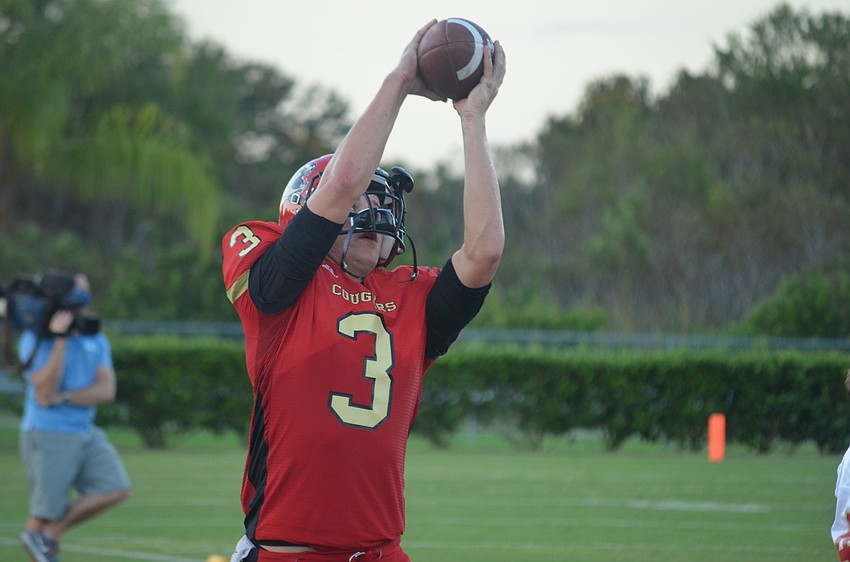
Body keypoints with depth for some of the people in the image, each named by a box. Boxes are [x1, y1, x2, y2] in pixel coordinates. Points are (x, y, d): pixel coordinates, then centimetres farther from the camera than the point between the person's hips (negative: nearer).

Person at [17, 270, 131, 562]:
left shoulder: (96, 341, 8)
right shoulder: (35, 339, -9)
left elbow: (106, 391, -4)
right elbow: (45, 389, -21)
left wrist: (62, 398, -17)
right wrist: (60, 341, -26)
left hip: (86, 433, 6)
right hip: (47, 436, -6)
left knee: (116, 488, -8)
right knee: (45, 512, -2)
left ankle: (49, 534, 5)